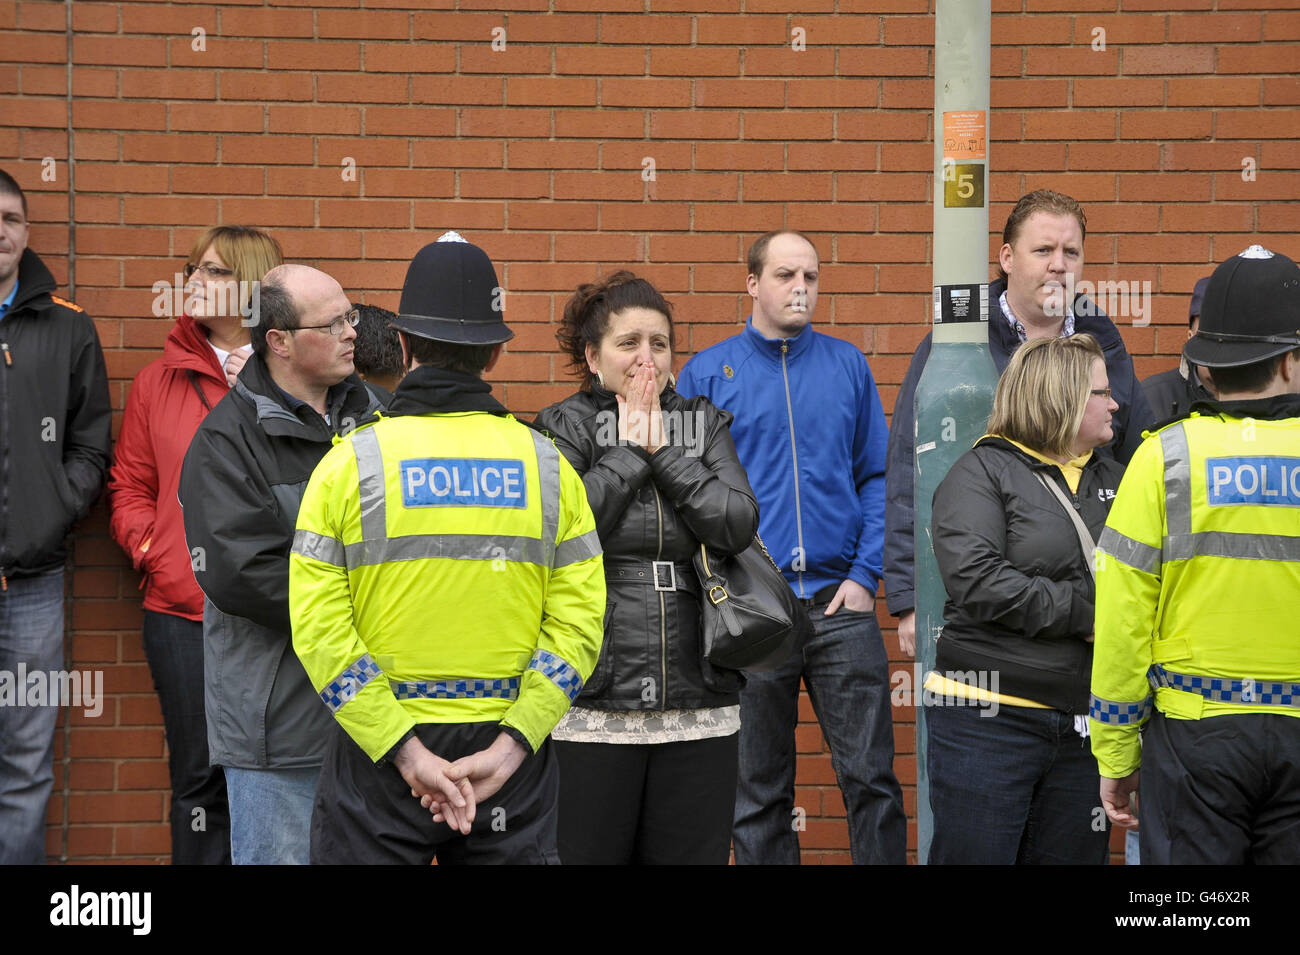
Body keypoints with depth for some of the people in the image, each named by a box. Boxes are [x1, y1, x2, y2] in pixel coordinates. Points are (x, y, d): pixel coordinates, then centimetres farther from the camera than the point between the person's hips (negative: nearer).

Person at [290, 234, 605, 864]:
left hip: (377, 752, -2)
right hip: (508, 743, 2)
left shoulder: (351, 462, -4)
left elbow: (319, 628, -13)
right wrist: (510, 747, -10)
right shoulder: (547, 465, 2)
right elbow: (577, 623, -6)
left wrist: (404, 750, -13)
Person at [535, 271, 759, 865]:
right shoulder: (563, 428, 2)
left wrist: (663, 451, -6)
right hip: (593, 703, -3)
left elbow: (737, 526, -5)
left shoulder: (704, 425, 10)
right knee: (589, 854, 2)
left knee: (694, 853, 6)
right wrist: (628, 452, -8)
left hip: (699, 705, 3)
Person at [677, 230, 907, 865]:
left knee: (871, 777, 1)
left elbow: (878, 478, 7)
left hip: (841, 603, 1)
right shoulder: (707, 373, 3)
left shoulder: (847, 365, 8)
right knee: (759, 793, 7)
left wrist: (865, 575, -3)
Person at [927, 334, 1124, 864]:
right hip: (988, 723, -6)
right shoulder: (982, 472, -4)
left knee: (1075, 856, 9)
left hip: (1083, 729, 6)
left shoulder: (1113, 478, 16)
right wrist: (1086, 614, -16)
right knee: (975, 856, -1)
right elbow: (977, 582, -18)